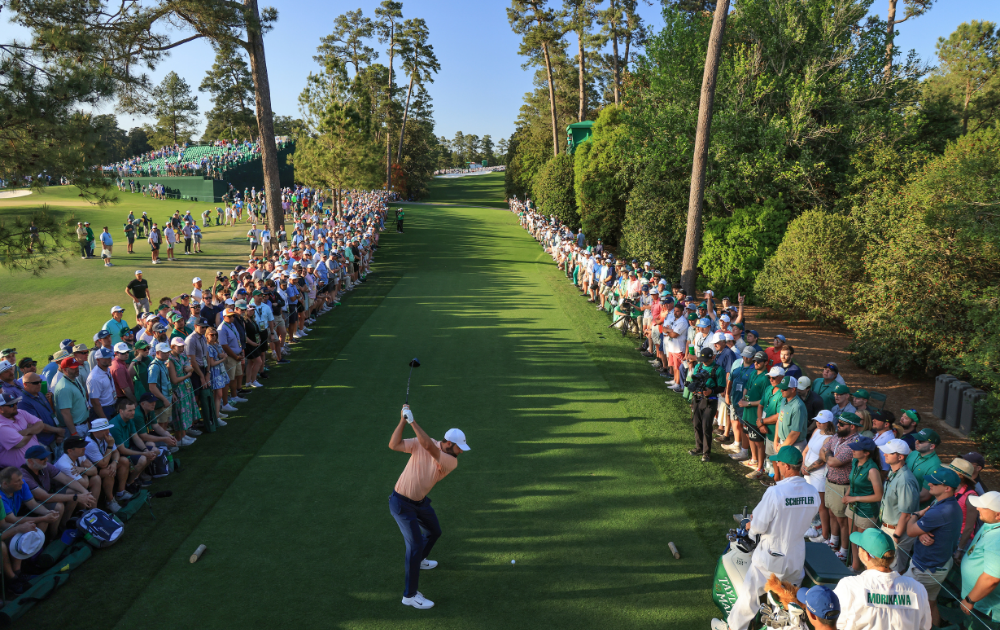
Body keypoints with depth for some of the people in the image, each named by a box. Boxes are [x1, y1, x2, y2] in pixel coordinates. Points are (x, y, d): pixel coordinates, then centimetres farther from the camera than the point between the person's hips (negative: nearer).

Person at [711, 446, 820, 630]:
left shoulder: (774, 492, -27)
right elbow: (806, 523, 6)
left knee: (750, 594, 13)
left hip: (771, 558, -4)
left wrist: (752, 524, 2)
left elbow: (758, 527, -20)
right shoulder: (813, 493, -10)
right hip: (797, 557, 5)